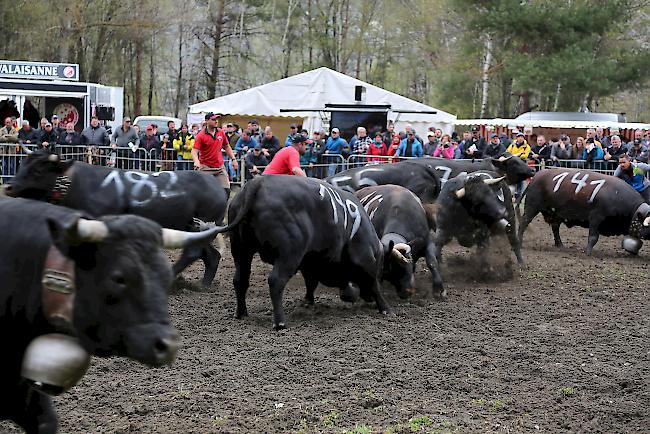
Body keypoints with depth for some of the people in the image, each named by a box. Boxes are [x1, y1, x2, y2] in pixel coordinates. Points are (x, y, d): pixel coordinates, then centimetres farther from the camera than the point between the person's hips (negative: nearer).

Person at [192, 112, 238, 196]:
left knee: (226, 189, -2)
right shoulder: (201, 135, -8)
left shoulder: (221, 132, 6)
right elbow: (194, 150, -15)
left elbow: (227, 147, 19)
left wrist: (233, 159, 12)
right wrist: (196, 162, -34)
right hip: (206, 168, -4)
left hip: (220, 167, 4)